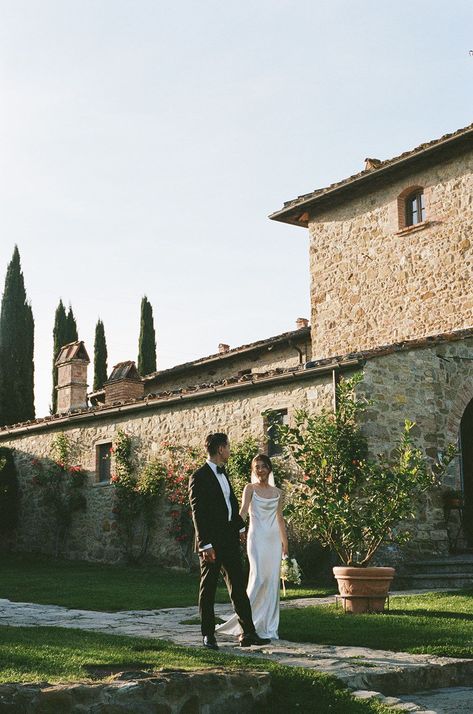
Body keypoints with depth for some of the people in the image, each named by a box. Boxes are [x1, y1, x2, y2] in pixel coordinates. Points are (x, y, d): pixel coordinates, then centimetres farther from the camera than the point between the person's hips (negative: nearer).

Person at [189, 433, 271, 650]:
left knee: (238, 587, 7)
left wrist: (240, 527, 21)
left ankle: (248, 632, 9)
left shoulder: (222, 472, 13)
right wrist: (206, 545, -20)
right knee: (208, 588, 4)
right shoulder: (199, 477, -13)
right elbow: (198, 514, -17)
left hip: (229, 538, 8)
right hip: (212, 541, -8)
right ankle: (208, 635, 13)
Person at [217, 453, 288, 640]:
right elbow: (243, 511, -14)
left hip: (274, 539, 5)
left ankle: (269, 627, 11)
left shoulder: (277, 492, 12)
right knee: (259, 578, -15)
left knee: (272, 582, 4)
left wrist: (285, 543, 17)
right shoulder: (250, 488, 0)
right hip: (257, 538, -4)